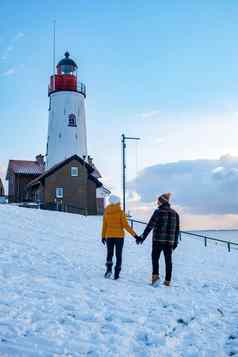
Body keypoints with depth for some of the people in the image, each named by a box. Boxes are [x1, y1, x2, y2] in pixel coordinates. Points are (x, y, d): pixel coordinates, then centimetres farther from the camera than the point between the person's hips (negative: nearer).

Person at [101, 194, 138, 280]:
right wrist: (134, 235, -7)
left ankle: (109, 269, -9)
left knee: (109, 254, 13)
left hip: (109, 236, 2)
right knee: (118, 255, 8)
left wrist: (103, 236, 19)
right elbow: (125, 225, -11)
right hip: (119, 236, -2)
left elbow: (104, 225, 7)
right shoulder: (120, 212, -8)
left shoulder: (106, 212, 2)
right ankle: (116, 274, 3)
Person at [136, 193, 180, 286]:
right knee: (168, 260, 9)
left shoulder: (158, 212, -7)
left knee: (155, 258, 10)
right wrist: (175, 242, 18)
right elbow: (177, 229, 12)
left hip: (158, 240, -4)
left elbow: (150, 225, -12)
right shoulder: (175, 213, 9)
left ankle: (155, 275, -4)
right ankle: (168, 281, 11)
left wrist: (143, 237, -9)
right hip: (170, 241, 4)